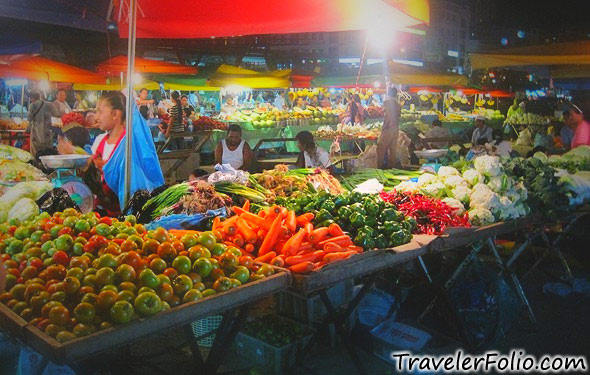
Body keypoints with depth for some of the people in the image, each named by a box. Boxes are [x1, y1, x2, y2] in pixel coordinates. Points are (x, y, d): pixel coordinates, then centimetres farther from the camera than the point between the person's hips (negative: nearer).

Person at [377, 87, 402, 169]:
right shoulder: (398, 104, 11)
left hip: (388, 128, -7)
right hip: (396, 129, 7)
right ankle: (392, 165, 11)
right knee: (393, 148, 9)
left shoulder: (387, 102, -9)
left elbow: (387, 116, -15)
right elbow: (398, 116, 11)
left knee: (381, 148, -3)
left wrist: (384, 127, -11)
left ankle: (380, 165, -6)